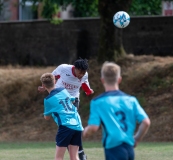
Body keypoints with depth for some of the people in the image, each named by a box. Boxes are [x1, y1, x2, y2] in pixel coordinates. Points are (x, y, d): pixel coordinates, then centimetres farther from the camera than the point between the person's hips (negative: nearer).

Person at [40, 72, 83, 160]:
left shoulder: (48, 100, -1)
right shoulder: (64, 90, 14)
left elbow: (47, 117, 13)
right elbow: (72, 100, 34)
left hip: (66, 126, -6)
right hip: (78, 126, 6)